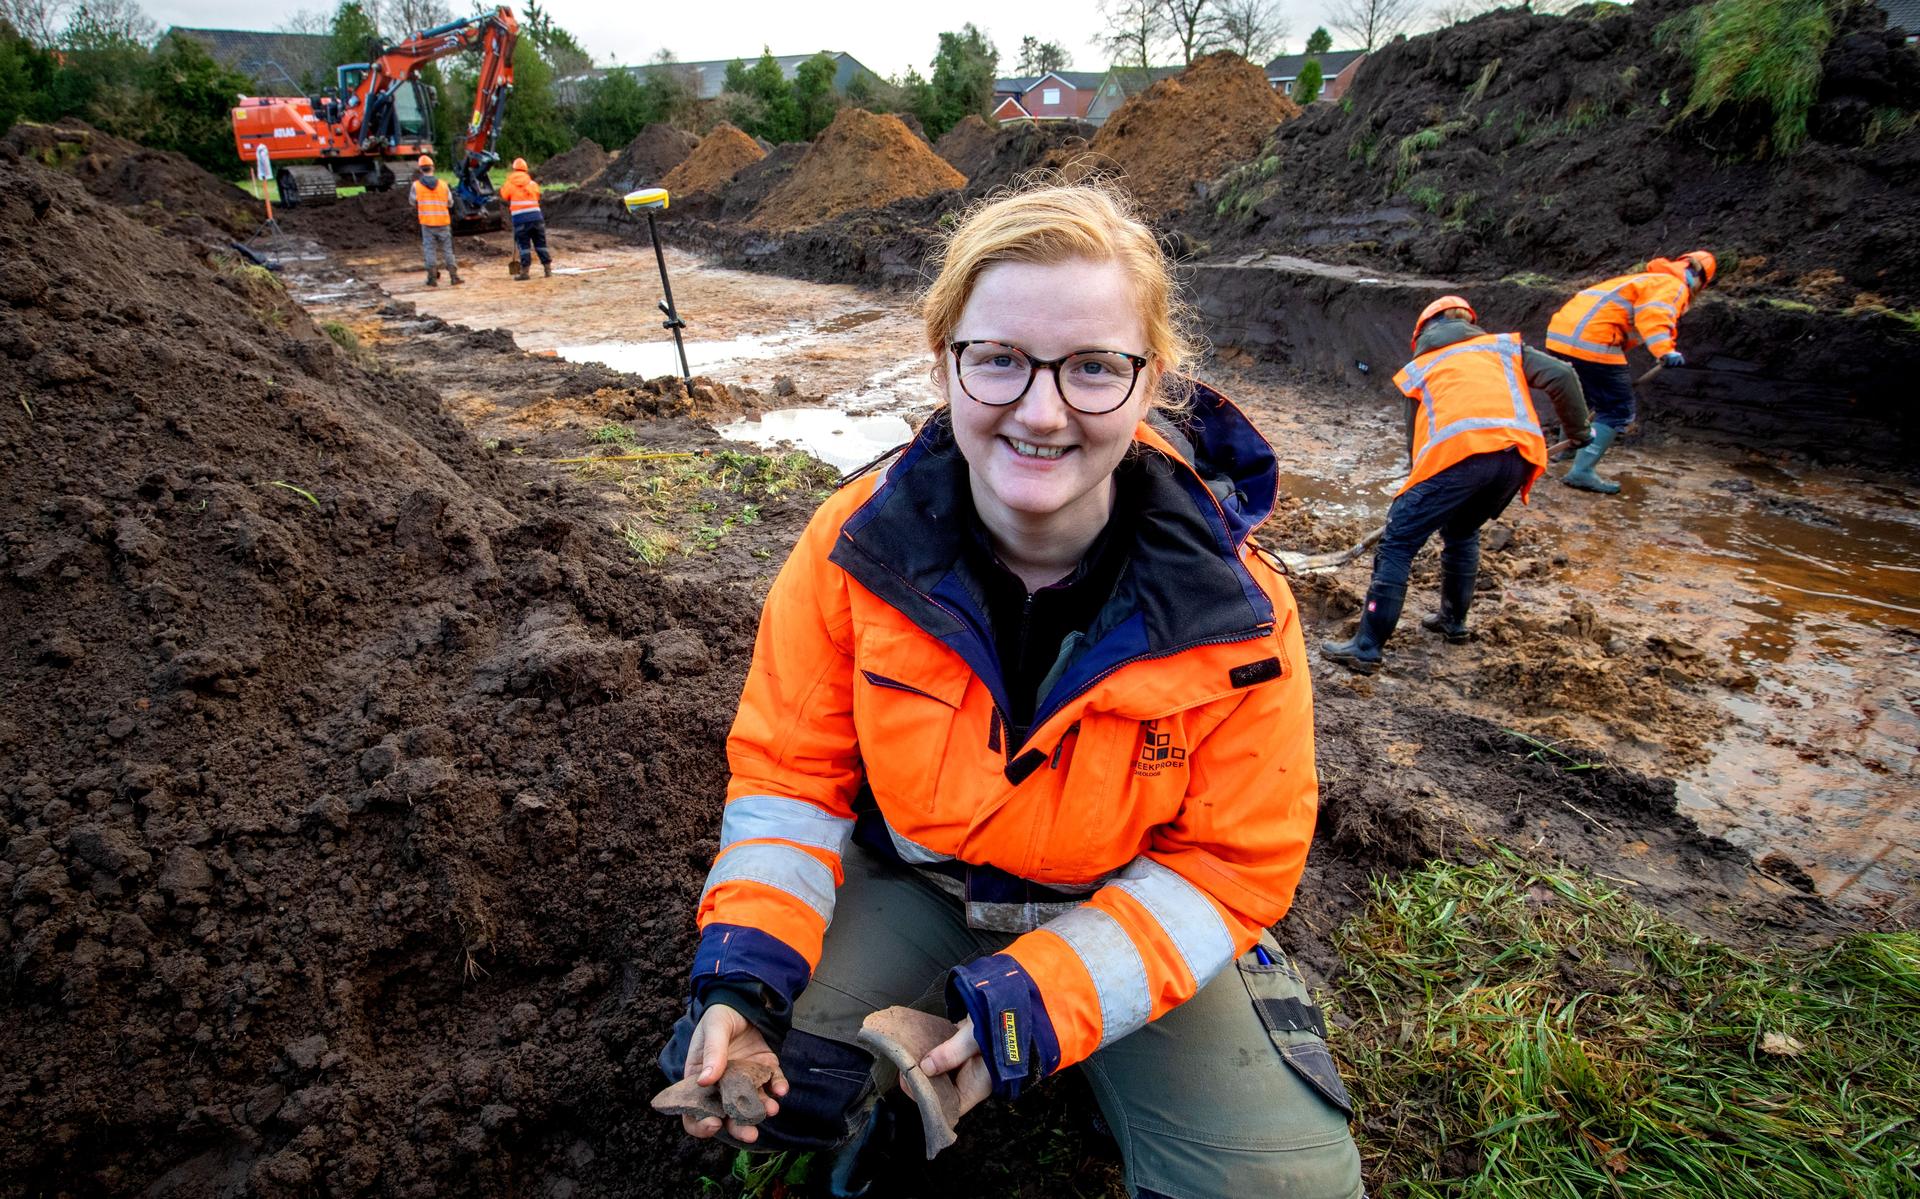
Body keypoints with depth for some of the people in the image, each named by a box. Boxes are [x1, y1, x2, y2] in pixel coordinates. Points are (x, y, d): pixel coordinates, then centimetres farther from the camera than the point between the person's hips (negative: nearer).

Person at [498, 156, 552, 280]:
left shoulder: (510, 183, 1)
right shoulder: (533, 183, 9)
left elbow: (504, 196, 13)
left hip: (520, 218, -2)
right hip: (536, 216, 2)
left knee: (523, 244, 0)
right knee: (540, 243, 11)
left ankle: (524, 270, -5)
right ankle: (547, 267, 12)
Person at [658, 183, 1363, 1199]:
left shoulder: (1235, 615, -24)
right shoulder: (857, 546, -20)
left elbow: (1232, 861, -15)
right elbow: (790, 767, -8)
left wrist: (1034, 1004, -26)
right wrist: (745, 972, -22)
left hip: (1131, 908, 0)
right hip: (912, 878, 1)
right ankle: (898, 1106, 18)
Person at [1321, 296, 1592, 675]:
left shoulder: (1420, 368, 26)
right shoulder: (1505, 346, 29)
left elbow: (1416, 438, 26)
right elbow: (1561, 376, 15)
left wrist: (1422, 486, 39)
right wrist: (1579, 430, 27)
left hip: (1459, 452, -4)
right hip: (1519, 455, 4)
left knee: (1398, 543, 0)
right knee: (1463, 533, 30)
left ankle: (1366, 647, -5)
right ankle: (1454, 621, 39)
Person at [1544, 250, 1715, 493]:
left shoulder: (1648, 280, 32)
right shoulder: (1674, 286, 2)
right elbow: (1654, 314, -20)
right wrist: (1665, 351, -35)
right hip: (1591, 343, -9)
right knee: (1618, 410, -5)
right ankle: (1582, 471, -15)